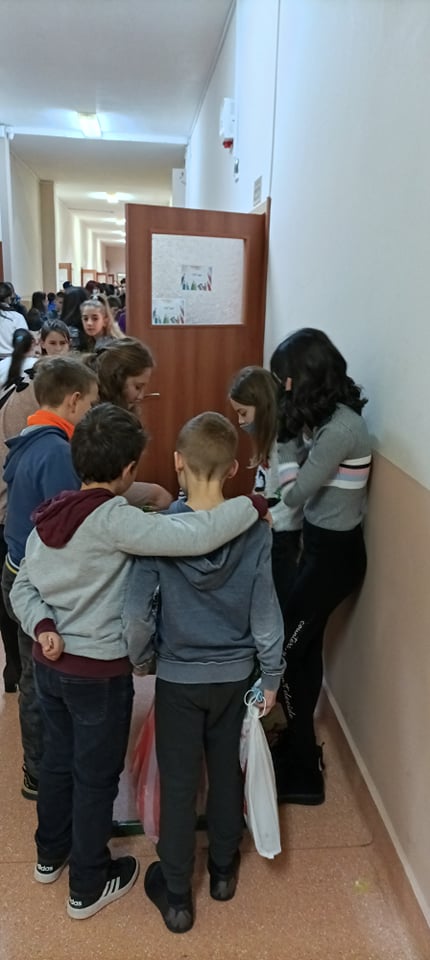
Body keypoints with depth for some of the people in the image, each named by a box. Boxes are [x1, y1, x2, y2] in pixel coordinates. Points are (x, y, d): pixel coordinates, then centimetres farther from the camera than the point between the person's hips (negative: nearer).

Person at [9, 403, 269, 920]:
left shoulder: (48, 516, -2)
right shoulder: (112, 519, -27)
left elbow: (22, 589, 4)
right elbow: (194, 536, -35)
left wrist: (42, 625, -8)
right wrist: (249, 505, -22)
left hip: (50, 663, 7)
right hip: (98, 673, -7)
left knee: (57, 758, 26)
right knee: (96, 777, 14)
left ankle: (50, 854, 49)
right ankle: (88, 887, 35)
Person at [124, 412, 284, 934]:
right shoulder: (255, 531, -16)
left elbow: (137, 612, -17)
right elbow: (265, 612, -10)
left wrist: (139, 658, 3)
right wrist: (271, 674, 4)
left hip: (178, 677, -1)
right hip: (235, 674, 2)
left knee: (178, 783, 15)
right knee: (227, 771, 22)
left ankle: (176, 895, 33)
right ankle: (223, 868, 44)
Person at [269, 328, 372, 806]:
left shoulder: (339, 429, -25)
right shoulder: (332, 416, 6)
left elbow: (298, 493, -19)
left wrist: (284, 484, 1)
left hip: (333, 553, -9)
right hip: (322, 544, 9)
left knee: (285, 652, 2)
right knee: (304, 646, 18)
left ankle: (303, 773, 20)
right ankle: (299, 747, 38)